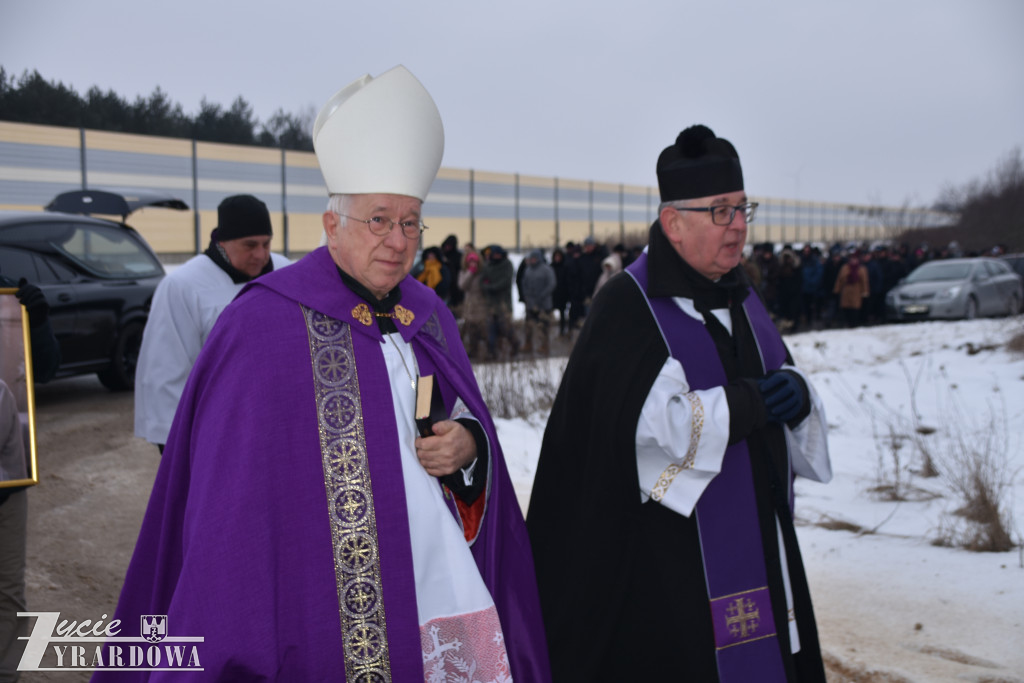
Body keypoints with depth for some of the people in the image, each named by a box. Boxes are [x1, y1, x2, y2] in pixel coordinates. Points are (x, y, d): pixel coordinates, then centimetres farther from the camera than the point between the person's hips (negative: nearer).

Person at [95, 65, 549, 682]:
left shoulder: (429, 315, 8)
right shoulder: (264, 324, -11)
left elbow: (472, 421, 15)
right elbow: (230, 499, -11)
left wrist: (469, 445, -9)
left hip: (446, 582, 6)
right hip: (332, 608, -5)